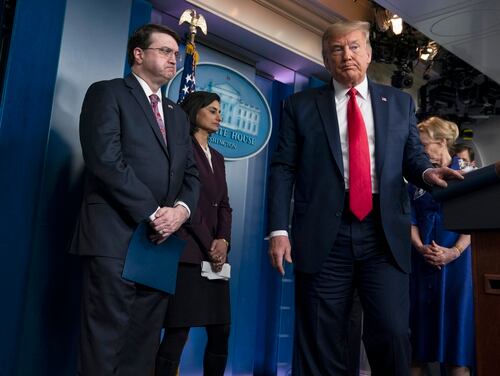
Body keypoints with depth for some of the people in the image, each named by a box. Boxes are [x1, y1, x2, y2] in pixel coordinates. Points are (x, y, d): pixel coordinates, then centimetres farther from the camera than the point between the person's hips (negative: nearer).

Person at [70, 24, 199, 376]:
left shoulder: (178, 114, 23)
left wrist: (181, 209, -6)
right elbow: (105, 159, -11)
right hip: (115, 239, -6)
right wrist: (153, 212, -13)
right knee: (105, 344, -3)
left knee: (142, 348, 9)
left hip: (161, 241, 6)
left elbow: (191, 174, 16)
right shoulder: (107, 93, 3)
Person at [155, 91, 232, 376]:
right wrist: (208, 243, -9)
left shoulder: (217, 158, 21)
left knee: (221, 331, 7)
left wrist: (223, 241, -2)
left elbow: (224, 205, 15)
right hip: (186, 251, -7)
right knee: (178, 331, -7)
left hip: (215, 254, 8)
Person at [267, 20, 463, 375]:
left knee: (392, 333, -4)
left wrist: (427, 171, -10)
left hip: (384, 234, 1)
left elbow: (413, 156, 15)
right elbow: (283, 169, 5)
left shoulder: (400, 102, 16)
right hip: (324, 235, 0)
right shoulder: (301, 105, 10)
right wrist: (279, 229, -5)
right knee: (320, 342, 6)